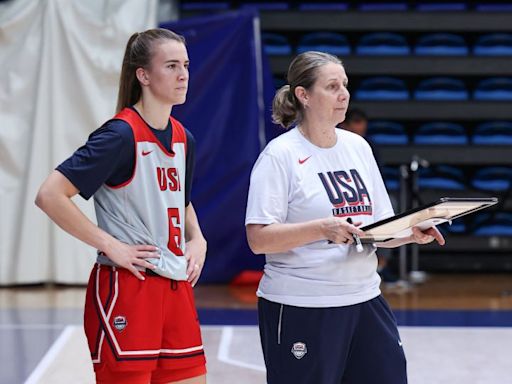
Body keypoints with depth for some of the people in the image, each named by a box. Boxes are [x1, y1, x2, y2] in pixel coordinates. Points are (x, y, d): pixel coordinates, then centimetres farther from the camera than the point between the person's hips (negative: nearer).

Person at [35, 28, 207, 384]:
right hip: (126, 288, -8)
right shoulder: (121, 135, -13)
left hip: (177, 287, 8)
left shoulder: (183, 139, 10)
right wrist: (111, 245, -17)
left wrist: (197, 240, 11)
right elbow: (50, 195, -19)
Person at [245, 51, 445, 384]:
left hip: (364, 299, 6)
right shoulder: (280, 155, -9)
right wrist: (322, 229, -26)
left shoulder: (358, 146, 10)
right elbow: (258, 239, -16)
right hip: (301, 307, -6)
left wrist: (412, 233, -5)